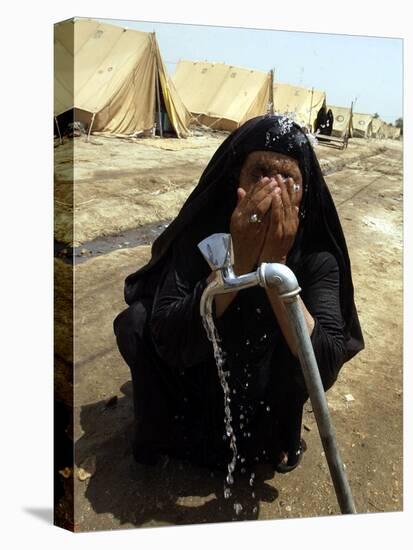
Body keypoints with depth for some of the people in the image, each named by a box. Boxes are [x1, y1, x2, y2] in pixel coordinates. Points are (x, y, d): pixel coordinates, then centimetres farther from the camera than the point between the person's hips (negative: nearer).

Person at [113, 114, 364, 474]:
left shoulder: (317, 257, -24)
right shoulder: (200, 234, -24)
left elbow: (325, 368, -33)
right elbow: (168, 342, -31)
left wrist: (275, 265, -42)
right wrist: (239, 260, -42)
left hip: (267, 390, 1)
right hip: (197, 379, 0)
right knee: (135, 323, -22)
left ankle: (278, 437, 5)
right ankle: (157, 430, 5)